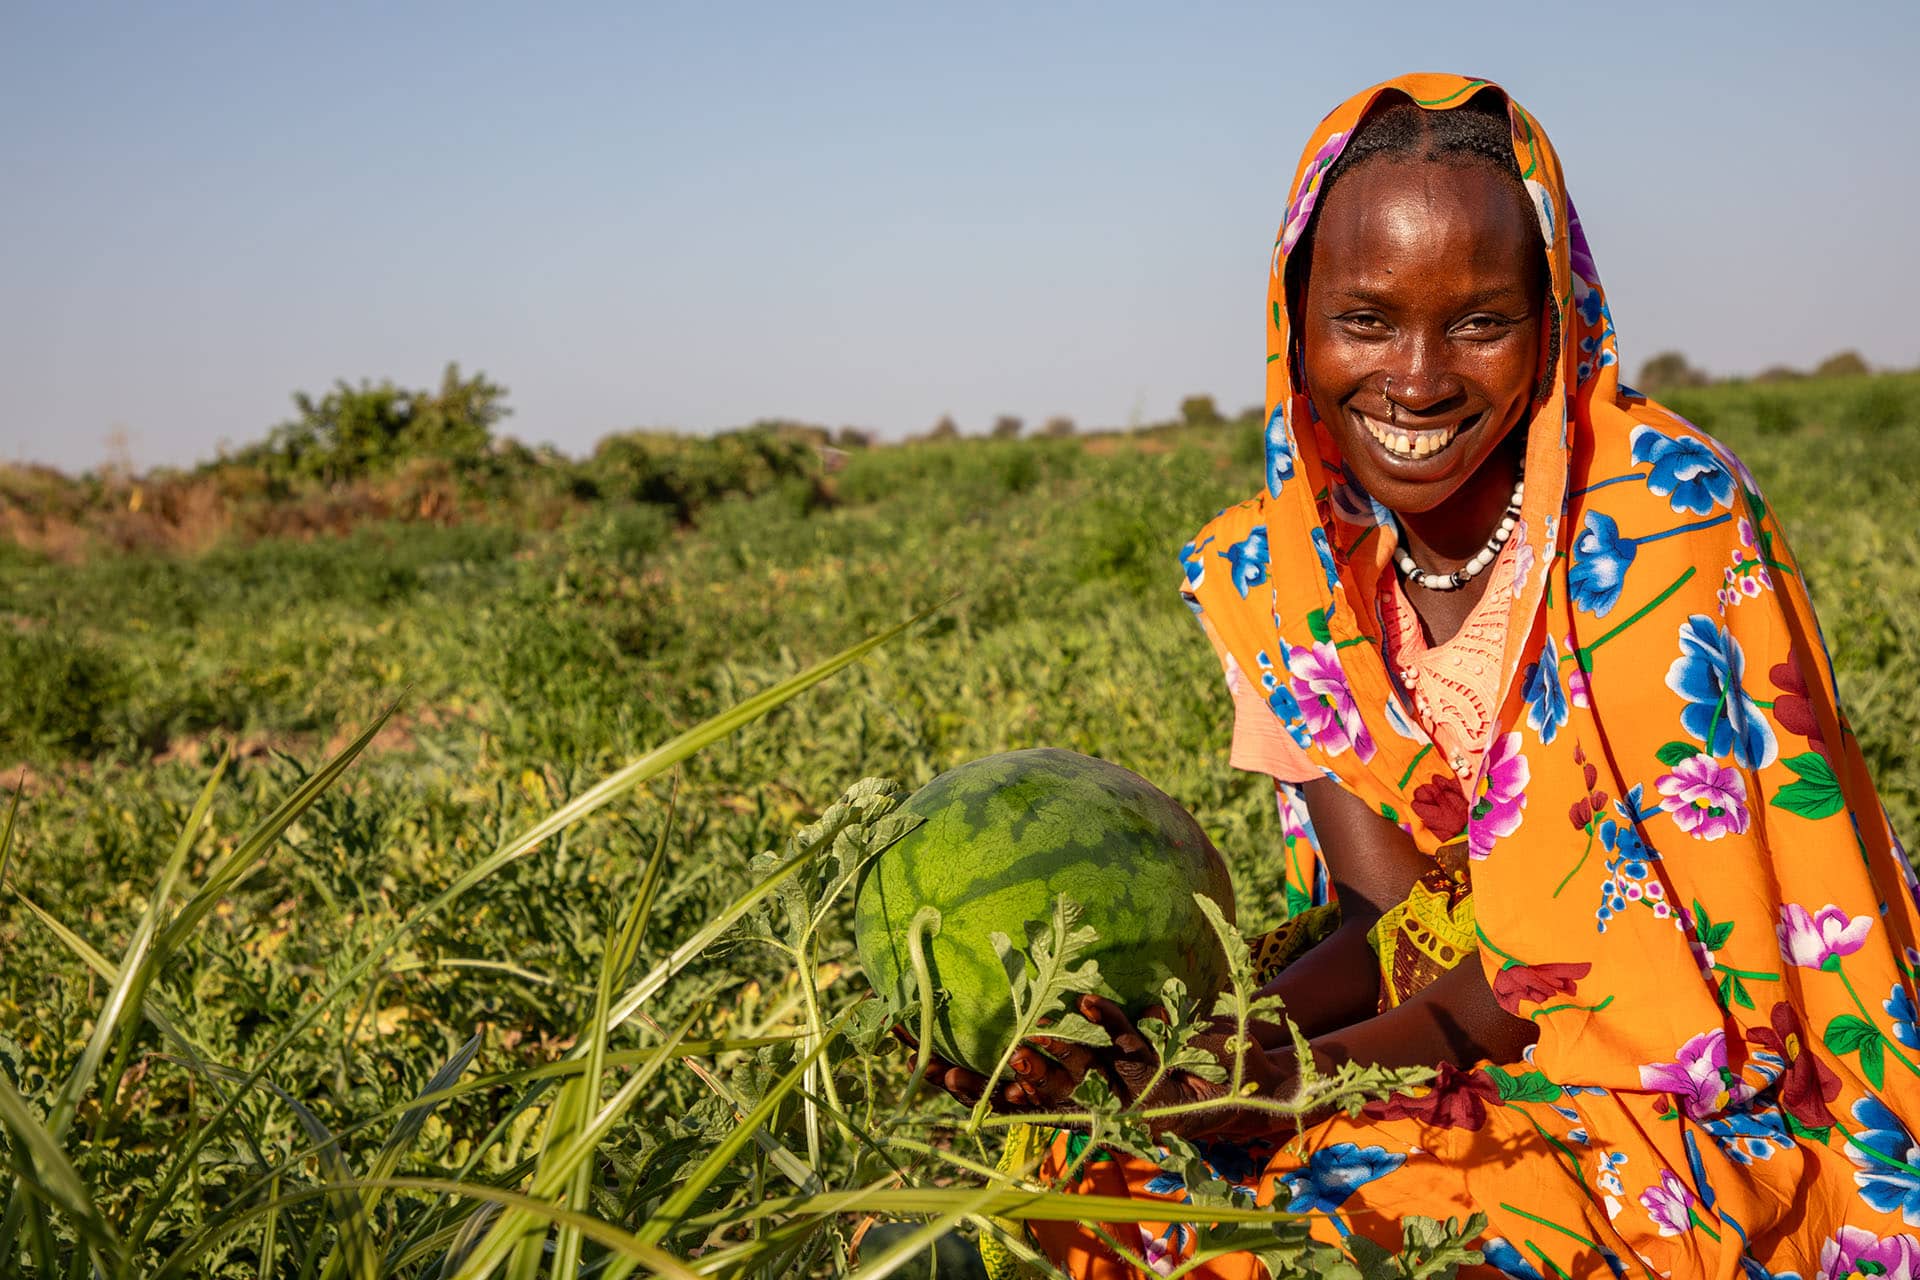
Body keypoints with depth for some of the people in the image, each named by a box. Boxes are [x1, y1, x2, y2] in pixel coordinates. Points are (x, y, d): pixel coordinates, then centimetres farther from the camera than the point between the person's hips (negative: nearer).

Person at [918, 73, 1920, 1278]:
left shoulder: (1665, 510, -18)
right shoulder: (1276, 572, -4)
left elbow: (1642, 925, -19)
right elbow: (1400, 913, -6)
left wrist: (1297, 1077, -28)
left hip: (1716, 1101, -4)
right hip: (1475, 1071, 4)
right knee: (1101, 1162, -16)